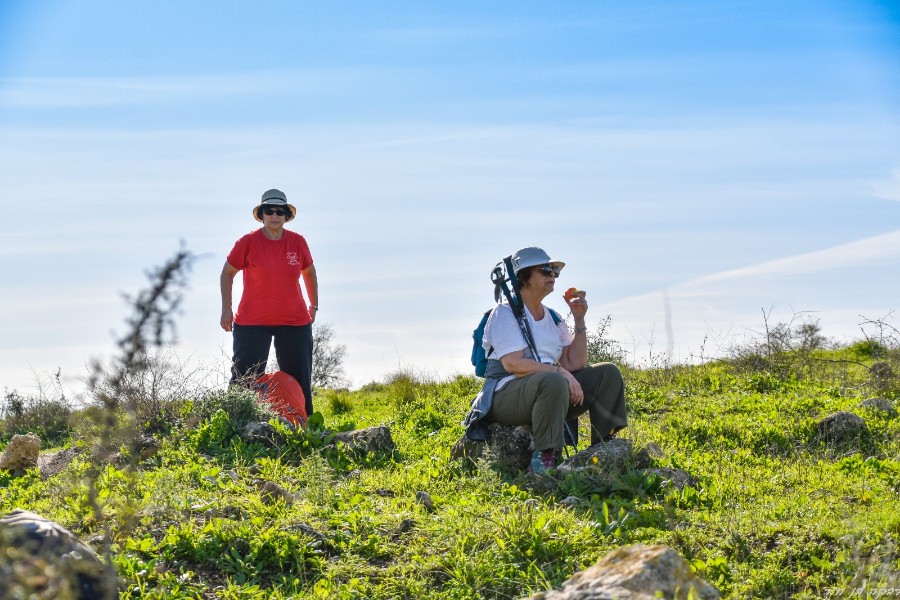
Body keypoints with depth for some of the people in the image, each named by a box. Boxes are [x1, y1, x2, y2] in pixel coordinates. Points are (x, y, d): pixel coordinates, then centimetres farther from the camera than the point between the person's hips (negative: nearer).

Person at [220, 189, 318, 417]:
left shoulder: (298, 242, 1)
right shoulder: (248, 242, -7)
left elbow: (309, 271, 17)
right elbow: (227, 273, 3)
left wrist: (314, 306, 19)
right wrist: (226, 309, -1)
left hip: (295, 321, 2)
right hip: (252, 322, -2)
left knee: (299, 379, 7)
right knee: (245, 379, -2)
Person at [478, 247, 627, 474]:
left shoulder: (552, 318, 18)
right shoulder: (505, 313, -4)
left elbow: (575, 364, 8)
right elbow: (513, 364, -19)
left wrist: (579, 319, 3)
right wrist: (560, 372, -24)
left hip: (547, 390, 8)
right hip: (506, 394, -8)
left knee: (608, 373, -1)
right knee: (553, 382, -39)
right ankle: (542, 461, -35)